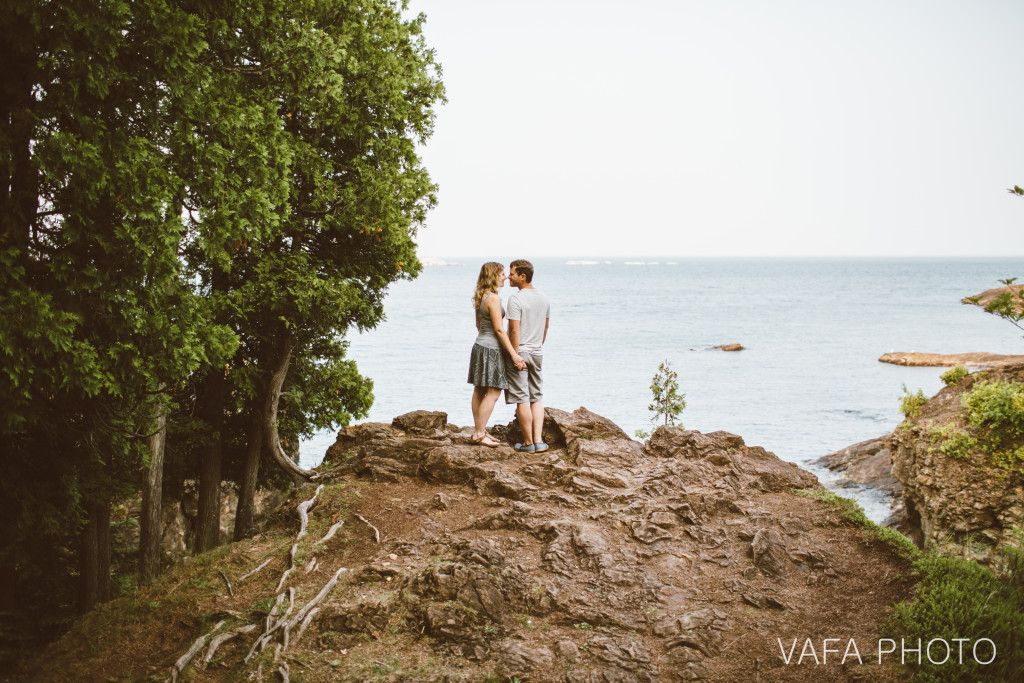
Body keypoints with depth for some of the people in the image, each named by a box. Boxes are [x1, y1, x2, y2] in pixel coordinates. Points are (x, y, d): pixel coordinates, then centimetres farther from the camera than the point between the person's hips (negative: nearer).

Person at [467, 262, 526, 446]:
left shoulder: (480, 297, 11)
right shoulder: (493, 298, -17)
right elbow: (499, 329, -19)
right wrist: (514, 355, -18)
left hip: (480, 346, 10)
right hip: (491, 349, -10)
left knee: (479, 391, 12)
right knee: (493, 393, -6)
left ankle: (478, 431, 19)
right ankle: (480, 434, -5)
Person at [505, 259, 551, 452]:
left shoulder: (515, 299, -16)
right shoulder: (544, 298, 8)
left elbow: (514, 330, -20)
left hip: (520, 352, -7)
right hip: (537, 353, 7)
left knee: (522, 399, 0)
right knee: (536, 398, 12)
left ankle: (528, 442, 4)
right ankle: (538, 440, 5)